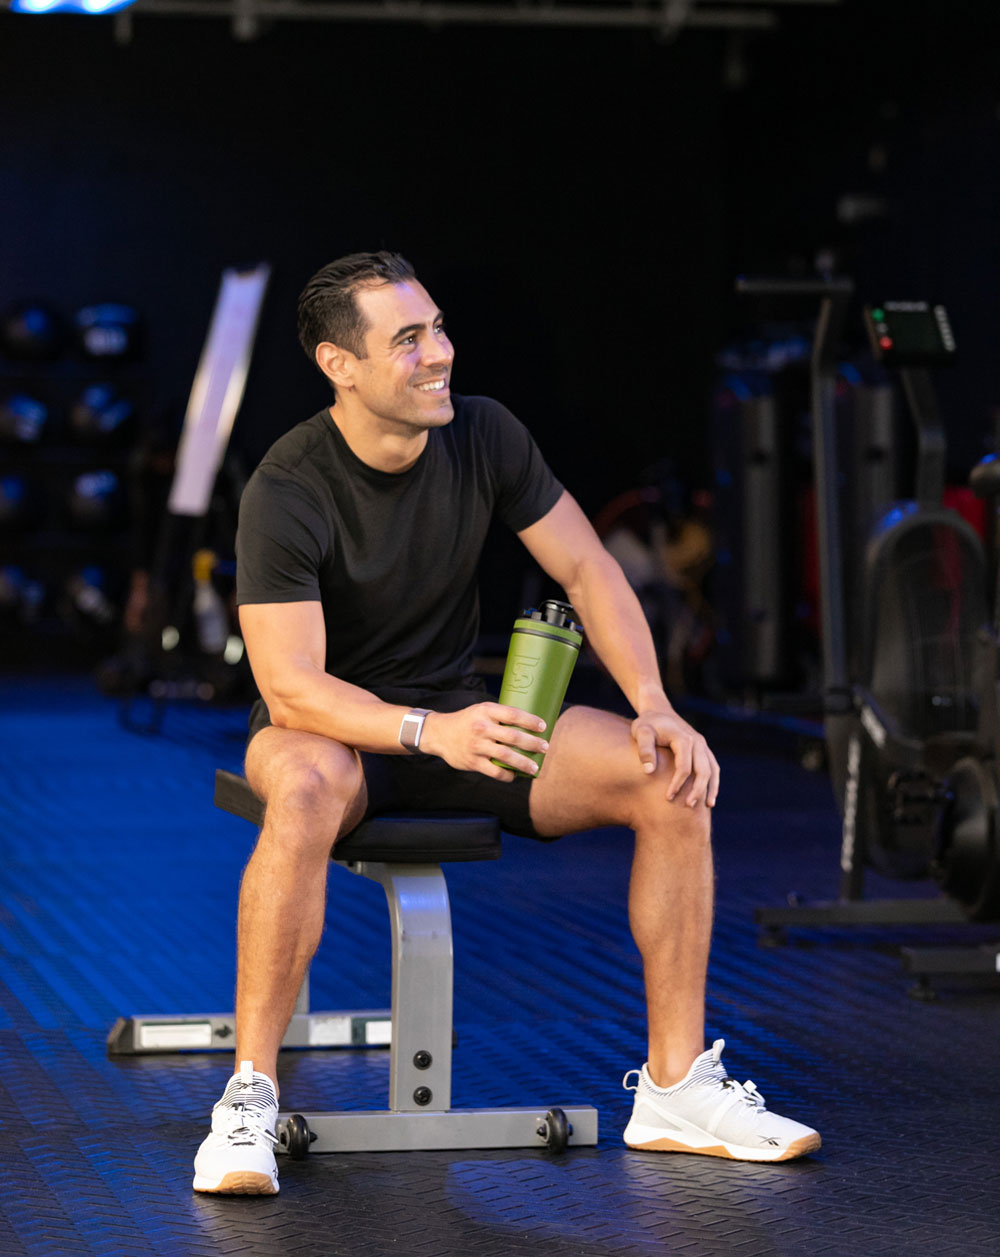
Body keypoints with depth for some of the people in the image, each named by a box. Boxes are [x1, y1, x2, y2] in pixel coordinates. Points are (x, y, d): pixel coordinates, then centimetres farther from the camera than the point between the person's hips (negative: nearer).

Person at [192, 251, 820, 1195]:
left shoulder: (484, 436, -7)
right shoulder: (288, 492, -22)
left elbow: (585, 567, 0)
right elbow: (292, 689, -28)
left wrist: (655, 707, -15)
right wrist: (430, 731, -44)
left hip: (457, 714, 5)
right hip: (331, 724, -5)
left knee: (673, 780, -15)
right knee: (307, 788, -42)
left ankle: (676, 1087, -7)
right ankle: (249, 1100, -34)